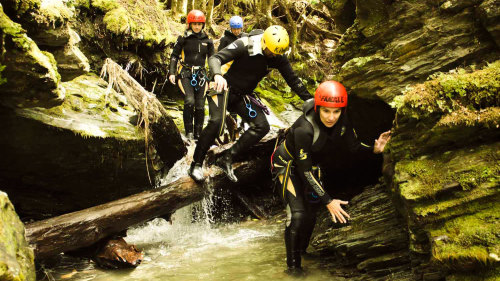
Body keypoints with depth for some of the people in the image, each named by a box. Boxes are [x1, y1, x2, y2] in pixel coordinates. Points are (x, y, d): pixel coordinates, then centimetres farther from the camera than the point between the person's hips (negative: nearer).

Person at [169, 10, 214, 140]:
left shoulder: (207, 41, 8)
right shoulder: (183, 39, 1)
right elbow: (174, 56, 4)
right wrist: (172, 73, -6)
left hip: (201, 75, 3)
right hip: (186, 74, -3)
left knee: (200, 106, -1)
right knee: (190, 101, -21)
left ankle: (198, 134, 11)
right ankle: (188, 131, -9)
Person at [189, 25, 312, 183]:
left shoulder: (278, 58, -6)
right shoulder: (245, 45, -20)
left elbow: (293, 80, 0)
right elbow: (215, 58, -26)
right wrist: (218, 75, -48)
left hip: (243, 96, 6)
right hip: (225, 87, -5)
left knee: (262, 126, -12)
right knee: (216, 122, -28)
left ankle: (227, 159, -8)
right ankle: (196, 164, -13)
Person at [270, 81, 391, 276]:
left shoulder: (341, 121, -20)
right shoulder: (304, 129, -39)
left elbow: (354, 146, -7)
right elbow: (304, 170, -34)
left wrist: (374, 149, -29)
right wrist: (328, 201, -33)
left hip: (312, 163, 6)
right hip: (287, 163, -6)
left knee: (311, 212, 13)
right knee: (297, 214, -17)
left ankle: (301, 252, 37)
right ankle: (293, 266, -1)